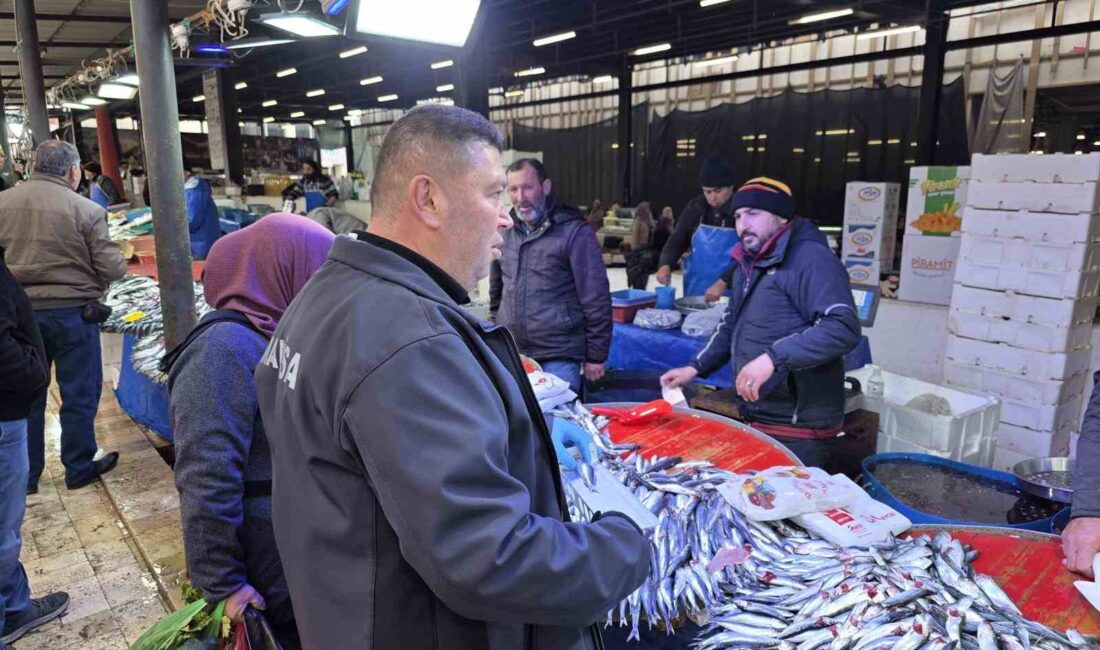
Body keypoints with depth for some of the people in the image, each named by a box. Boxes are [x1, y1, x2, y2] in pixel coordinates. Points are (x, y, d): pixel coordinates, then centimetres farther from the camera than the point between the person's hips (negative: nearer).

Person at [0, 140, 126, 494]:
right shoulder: (86, 209, -12)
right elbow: (111, 269, -13)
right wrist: (121, 259, 9)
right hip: (72, 312, -4)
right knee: (79, 395, 10)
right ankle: (78, 468, 22)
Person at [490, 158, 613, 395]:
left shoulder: (574, 233, -8)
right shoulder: (505, 232, 8)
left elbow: (596, 301, -9)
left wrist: (595, 356, -9)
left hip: (559, 358, -5)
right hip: (509, 355, 5)